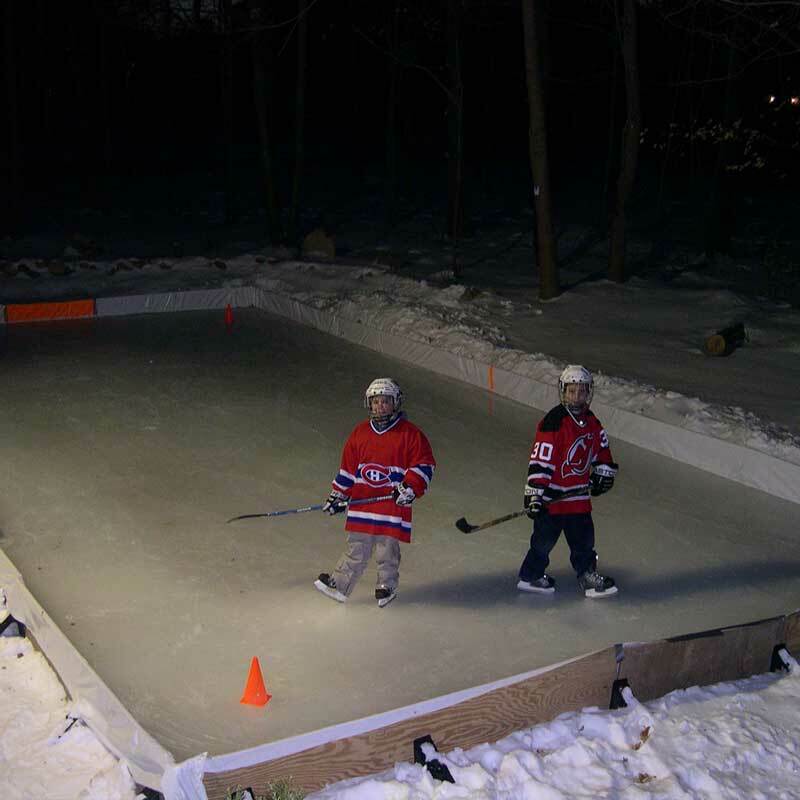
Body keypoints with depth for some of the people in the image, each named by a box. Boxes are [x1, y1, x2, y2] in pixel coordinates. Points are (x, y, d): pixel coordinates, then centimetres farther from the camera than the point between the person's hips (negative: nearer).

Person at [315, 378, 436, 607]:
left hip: (393, 503, -3)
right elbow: (347, 468, 15)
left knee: (387, 549, 2)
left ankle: (387, 586, 21)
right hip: (361, 502, 3)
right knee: (357, 548, 7)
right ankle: (339, 584, 16)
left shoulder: (410, 434, -3)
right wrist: (338, 496, 14)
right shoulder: (360, 432, 9)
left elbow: (424, 465, -3)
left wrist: (410, 488, -16)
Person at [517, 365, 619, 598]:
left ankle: (587, 575, 21)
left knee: (583, 535, 9)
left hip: (578, 492, 6)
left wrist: (603, 473, 14)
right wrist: (534, 493, -24)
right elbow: (540, 459, -21)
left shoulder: (592, 423, 6)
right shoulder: (553, 422, -18)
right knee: (545, 535, 2)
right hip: (552, 493, -6)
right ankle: (530, 576, 18)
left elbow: (601, 449, 23)